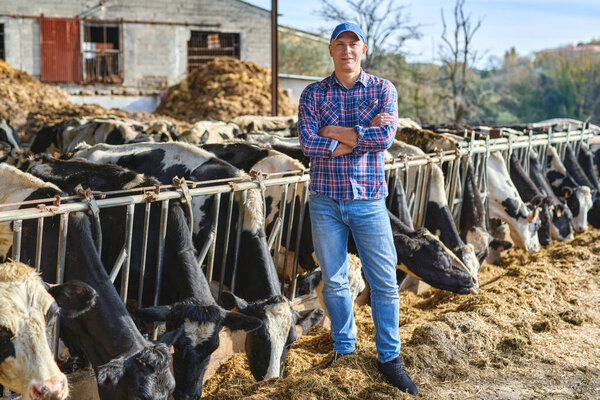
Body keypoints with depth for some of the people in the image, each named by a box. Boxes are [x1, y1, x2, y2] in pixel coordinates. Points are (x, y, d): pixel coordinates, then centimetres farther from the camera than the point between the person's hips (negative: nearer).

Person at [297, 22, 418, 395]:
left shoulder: (383, 90, 1)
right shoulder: (313, 94, 2)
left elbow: (385, 138, -16)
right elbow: (308, 143, -13)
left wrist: (335, 132, -13)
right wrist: (364, 134, -15)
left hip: (369, 200, -1)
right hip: (326, 200, 1)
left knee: (385, 282, 3)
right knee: (334, 280, 10)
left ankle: (390, 357, 16)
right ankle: (344, 349, 27)